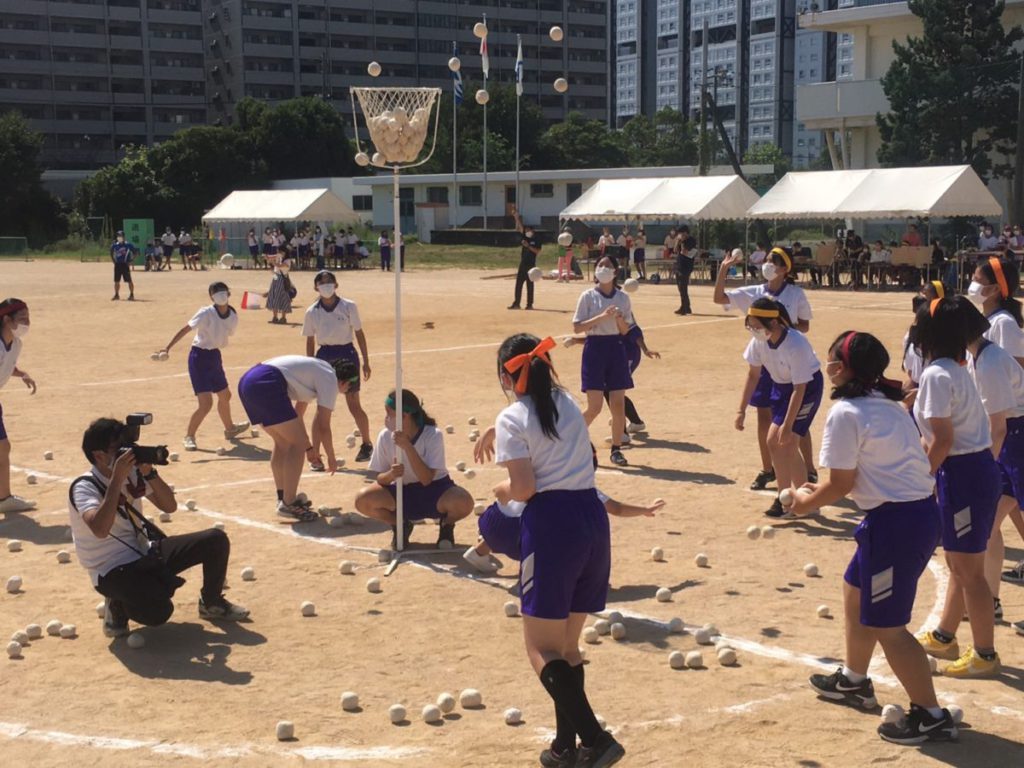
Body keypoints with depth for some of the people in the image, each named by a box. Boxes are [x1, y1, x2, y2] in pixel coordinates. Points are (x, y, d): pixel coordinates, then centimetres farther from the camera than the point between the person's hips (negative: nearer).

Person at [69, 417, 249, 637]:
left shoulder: (132, 474, 2)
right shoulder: (84, 487, -18)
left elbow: (169, 506, 2)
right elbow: (100, 529, -37)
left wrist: (149, 472, -13)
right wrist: (117, 479, -34)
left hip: (146, 554, 7)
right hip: (113, 572, -7)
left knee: (216, 539, -5)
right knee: (158, 611, -34)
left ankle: (211, 602, 18)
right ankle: (118, 606, 0)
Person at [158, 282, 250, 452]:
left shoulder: (233, 317, -1)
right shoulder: (206, 313, -19)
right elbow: (185, 329, -22)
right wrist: (168, 348, -29)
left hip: (215, 356, 7)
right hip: (199, 357, -7)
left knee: (225, 396, 25)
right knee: (206, 402, -15)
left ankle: (230, 429, 48)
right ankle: (189, 436, 3)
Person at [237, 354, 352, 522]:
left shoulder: (318, 371, 30)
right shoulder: (330, 380, 4)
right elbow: (323, 426, 2)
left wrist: (308, 447, 43)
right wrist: (331, 458, 16)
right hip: (266, 384, -10)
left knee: (283, 442, 22)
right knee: (298, 443, -3)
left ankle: (284, 497, 28)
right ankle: (288, 504, -1)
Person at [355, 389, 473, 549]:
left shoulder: (433, 435, -21)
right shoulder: (385, 436, -11)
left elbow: (426, 479, -29)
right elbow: (378, 478, -7)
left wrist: (407, 446, -37)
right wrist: (390, 475, -31)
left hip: (434, 489, -3)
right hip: (402, 492, 3)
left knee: (463, 502, -35)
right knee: (363, 500, -25)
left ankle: (446, 525, 3)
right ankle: (401, 525, 5)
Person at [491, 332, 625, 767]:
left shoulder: (512, 420, -6)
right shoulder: (568, 404, 15)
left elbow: (524, 488, -14)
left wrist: (503, 490, 6)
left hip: (551, 523, -7)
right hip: (593, 517, 7)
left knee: (541, 648, 0)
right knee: (567, 644, 17)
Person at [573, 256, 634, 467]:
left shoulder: (623, 298, 7)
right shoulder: (588, 296, -2)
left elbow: (625, 331, 10)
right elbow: (577, 327, -8)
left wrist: (619, 319, -12)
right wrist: (601, 316, -18)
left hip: (617, 348, 3)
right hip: (595, 348, -3)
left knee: (618, 405, 0)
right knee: (595, 407, -6)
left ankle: (616, 450, 10)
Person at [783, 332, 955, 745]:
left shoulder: (846, 413, -14)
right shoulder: (888, 405, 13)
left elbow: (840, 484, -13)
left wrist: (807, 502, 6)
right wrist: (823, 491, 21)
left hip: (894, 522, -10)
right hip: (921, 510, 10)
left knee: (886, 626, 1)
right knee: (855, 591, 27)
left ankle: (930, 715, 7)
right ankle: (853, 681, 43)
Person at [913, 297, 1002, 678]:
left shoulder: (936, 375, -17)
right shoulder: (957, 369, 10)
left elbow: (943, 440, -20)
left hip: (963, 474, -10)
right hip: (981, 467, 10)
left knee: (968, 570, 1)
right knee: (959, 563, 21)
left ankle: (985, 655, 11)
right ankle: (944, 636, 35)